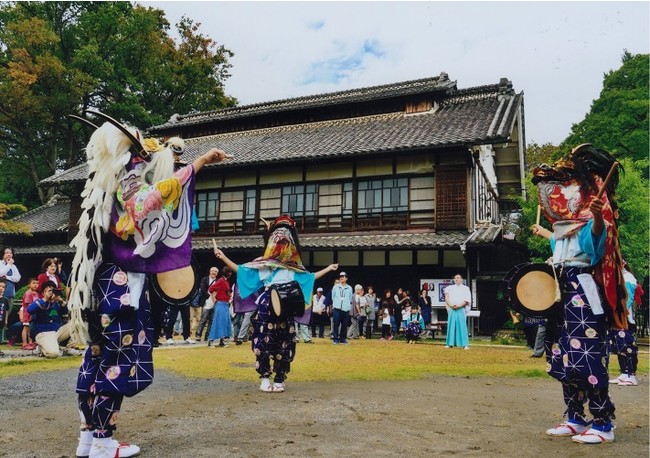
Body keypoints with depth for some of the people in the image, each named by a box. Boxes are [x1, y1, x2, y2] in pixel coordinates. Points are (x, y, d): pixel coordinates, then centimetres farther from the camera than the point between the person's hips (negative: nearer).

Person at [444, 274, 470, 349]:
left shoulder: (465, 289, 8)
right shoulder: (450, 288, 15)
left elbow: (466, 300, -2)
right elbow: (446, 297, 6)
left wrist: (458, 306, -14)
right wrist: (450, 305, -12)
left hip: (460, 310, -2)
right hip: (451, 310, 2)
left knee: (462, 326, -7)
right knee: (451, 326, 2)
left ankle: (465, 344, -6)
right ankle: (450, 343, 6)